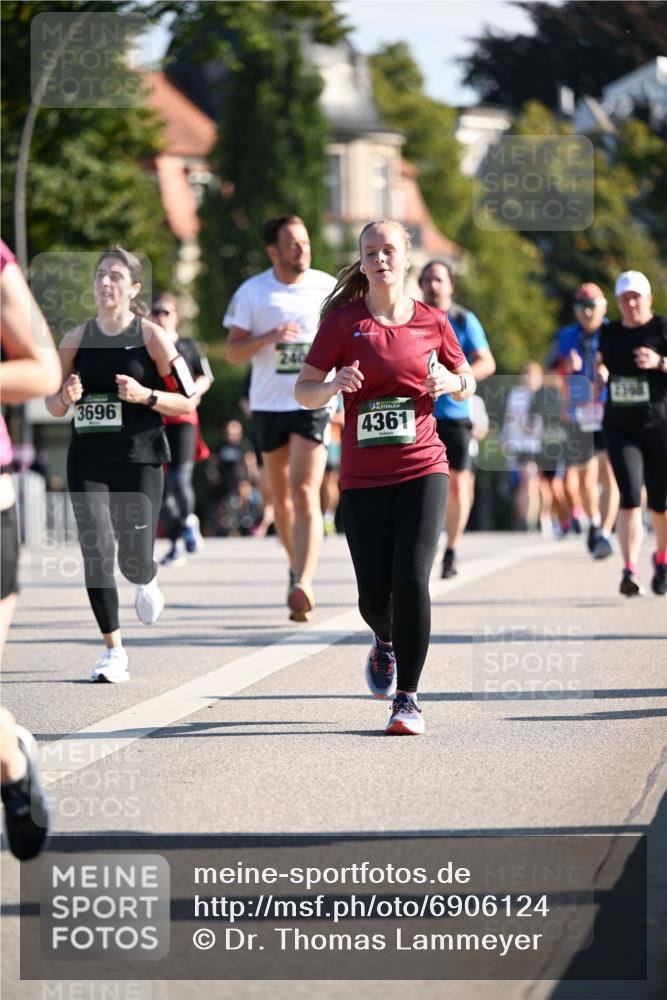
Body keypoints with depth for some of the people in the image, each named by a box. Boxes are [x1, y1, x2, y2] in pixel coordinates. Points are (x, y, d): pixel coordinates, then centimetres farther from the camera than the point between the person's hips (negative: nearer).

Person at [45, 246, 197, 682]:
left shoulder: (152, 336, -4)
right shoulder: (76, 339, 5)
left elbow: (188, 401, -2)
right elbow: (53, 404, 14)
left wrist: (145, 396, -18)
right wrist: (66, 397, -9)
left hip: (140, 459, -2)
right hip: (88, 460, 2)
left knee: (134, 561, -3)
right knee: (96, 551, -10)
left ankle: (148, 582, 37)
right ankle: (114, 651, 0)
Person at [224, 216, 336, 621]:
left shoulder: (328, 287, 2)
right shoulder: (252, 292, 0)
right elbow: (234, 352, -2)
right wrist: (269, 337, -18)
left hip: (314, 404, -2)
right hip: (269, 404, 2)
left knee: (305, 494, -15)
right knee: (281, 495, 13)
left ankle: (303, 585, -24)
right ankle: (297, 567, 34)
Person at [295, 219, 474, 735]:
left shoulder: (432, 321, 4)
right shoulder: (343, 321, 0)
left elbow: (467, 382, 17)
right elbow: (304, 390, 3)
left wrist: (450, 382, -6)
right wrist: (333, 385, -19)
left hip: (422, 468, 0)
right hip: (363, 476, 0)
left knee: (411, 581, -14)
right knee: (374, 595, 0)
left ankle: (407, 697, -3)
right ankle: (385, 644, 37)